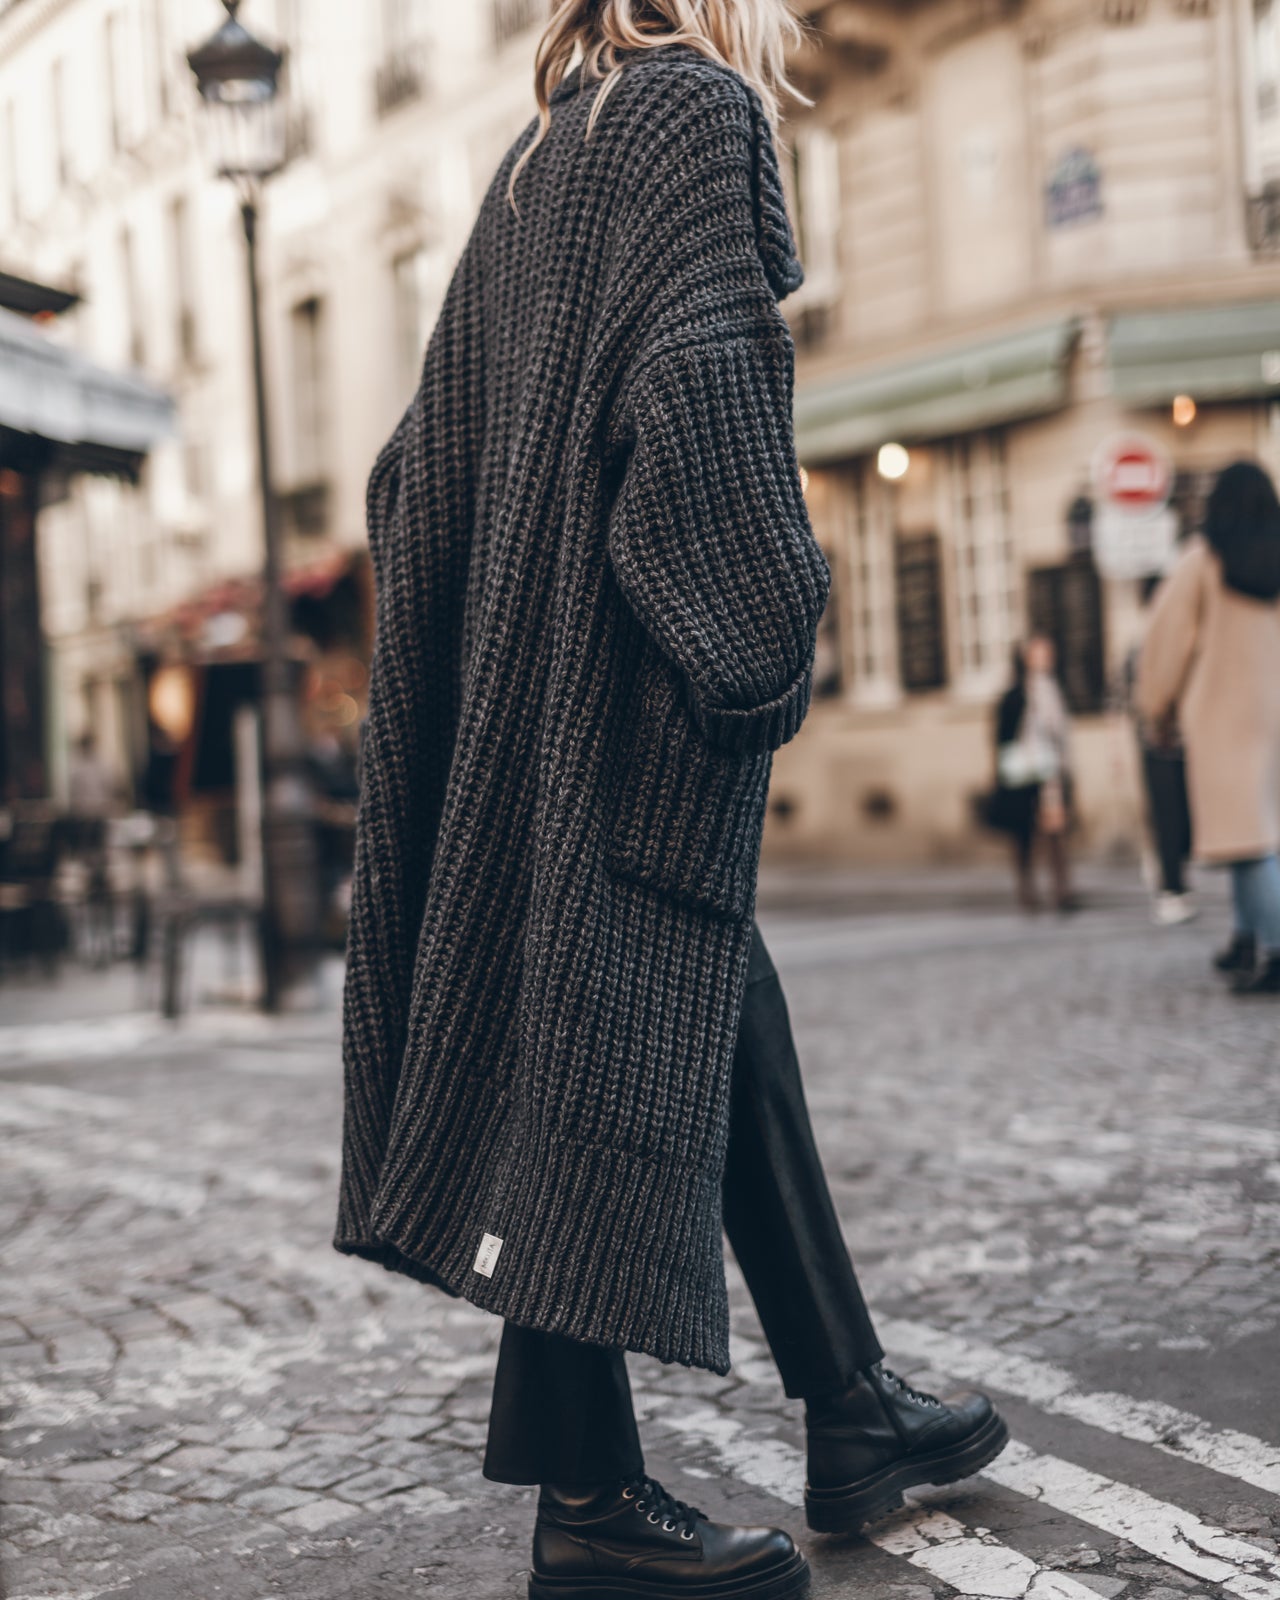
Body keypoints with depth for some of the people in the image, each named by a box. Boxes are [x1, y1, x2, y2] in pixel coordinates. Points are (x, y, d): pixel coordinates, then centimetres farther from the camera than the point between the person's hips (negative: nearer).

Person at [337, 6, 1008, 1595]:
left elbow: (425, 460, 19)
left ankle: (852, 1412, 23)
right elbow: (697, 373, -19)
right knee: (619, 1031, -7)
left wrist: (473, 669, 20)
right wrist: (768, 641, -16)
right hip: (631, 684, -9)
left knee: (733, 1027, 12)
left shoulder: (536, 157, 22)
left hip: (528, 670, 9)